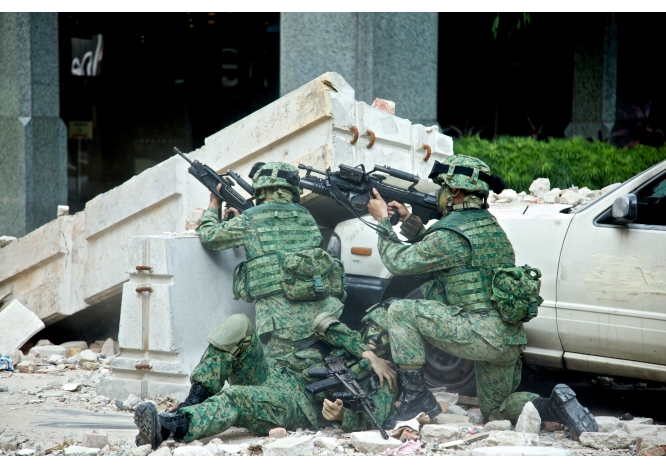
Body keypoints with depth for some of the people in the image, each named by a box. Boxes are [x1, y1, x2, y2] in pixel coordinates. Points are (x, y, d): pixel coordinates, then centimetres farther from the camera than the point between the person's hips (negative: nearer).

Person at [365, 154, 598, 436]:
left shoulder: (453, 234, -11)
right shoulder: (488, 225, 17)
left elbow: (399, 262, -3)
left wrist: (383, 221, 11)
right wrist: (409, 220, 28)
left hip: (480, 333, -9)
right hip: (510, 342, 9)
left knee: (401, 312, -5)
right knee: (495, 409, 25)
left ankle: (416, 397, -4)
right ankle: (556, 406, -1)